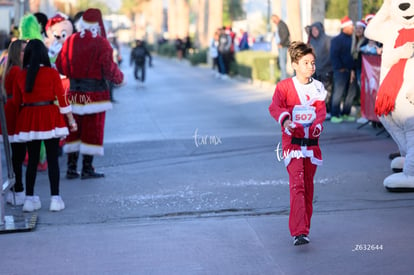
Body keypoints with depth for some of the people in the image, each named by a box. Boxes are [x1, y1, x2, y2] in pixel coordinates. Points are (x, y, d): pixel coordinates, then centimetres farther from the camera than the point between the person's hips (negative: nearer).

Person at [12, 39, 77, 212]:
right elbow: (61, 98, -5)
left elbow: (16, 101, 8)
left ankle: (29, 199, 11)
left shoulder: (20, 76, 2)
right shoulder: (52, 73, -6)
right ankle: (55, 199, 0)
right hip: (50, 118, -3)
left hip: (28, 119, 3)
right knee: (52, 159, 2)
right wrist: (71, 120, 1)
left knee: (32, 159, 11)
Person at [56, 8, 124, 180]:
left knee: (74, 129, 13)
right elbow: (109, 69, -14)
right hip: (95, 93, -5)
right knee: (92, 130, 3)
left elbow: (60, 66, 8)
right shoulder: (101, 43, -12)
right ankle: (87, 169, 4)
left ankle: (71, 168, 14)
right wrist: (119, 78, 5)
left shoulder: (70, 41, 3)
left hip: (74, 93, 5)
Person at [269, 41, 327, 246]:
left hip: (312, 141, 4)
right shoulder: (285, 86, -2)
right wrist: (285, 119, -35)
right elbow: (275, 107, -15)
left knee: (308, 186, 11)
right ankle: (299, 233, -23)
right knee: (297, 184, -15)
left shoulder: (318, 88, 10)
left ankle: (304, 228, 23)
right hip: (292, 140, -4)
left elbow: (321, 110, 1)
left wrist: (317, 124, -20)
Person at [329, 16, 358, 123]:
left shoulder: (352, 39, 15)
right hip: (341, 70, -7)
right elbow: (333, 56, -10)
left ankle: (345, 114, 18)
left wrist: (353, 69, 11)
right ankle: (334, 115, -3)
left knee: (351, 93, 8)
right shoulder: (337, 40, -6)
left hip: (351, 70, 7)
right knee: (338, 93, -7)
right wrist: (340, 68, -14)